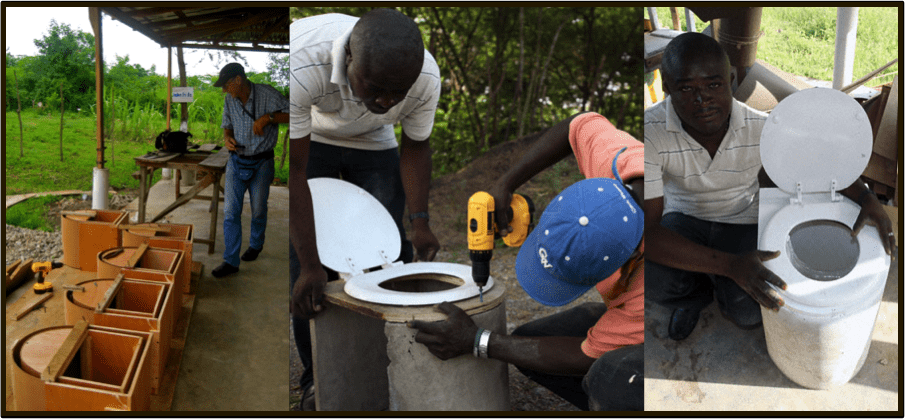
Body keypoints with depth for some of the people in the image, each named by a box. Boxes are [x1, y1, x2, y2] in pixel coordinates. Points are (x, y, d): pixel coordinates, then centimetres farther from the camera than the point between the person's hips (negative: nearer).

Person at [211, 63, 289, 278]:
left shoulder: (267, 94, -14)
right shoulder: (230, 100, 2)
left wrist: (267, 117, -28)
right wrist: (227, 138, -7)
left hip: (261, 163, -4)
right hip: (236, 161, 4)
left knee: (258, 210, 11)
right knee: (230, 212, -3)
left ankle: (256, 244, 39)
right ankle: (230, 261, 4)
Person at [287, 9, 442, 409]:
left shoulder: (426, 78, -30)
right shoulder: (300, 64, -41)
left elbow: (415, 146, -9)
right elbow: (293, 170, -33)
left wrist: (419, 220, -17)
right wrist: (311, 265, -31)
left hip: (374, 144, 3)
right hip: (307, 140, -2)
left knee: (391, 254, -4)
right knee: (301, 262, -11)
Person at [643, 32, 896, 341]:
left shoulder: (762, 128, -21)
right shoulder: (650, 133, -30)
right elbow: (645, 231, -35)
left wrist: (866, 199, -21)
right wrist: (731, 265, -42)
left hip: (742, 221, 1)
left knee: (749, 314, -22)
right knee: (652, 279, -32)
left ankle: (728, 297, 18)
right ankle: (696, 294, 8)